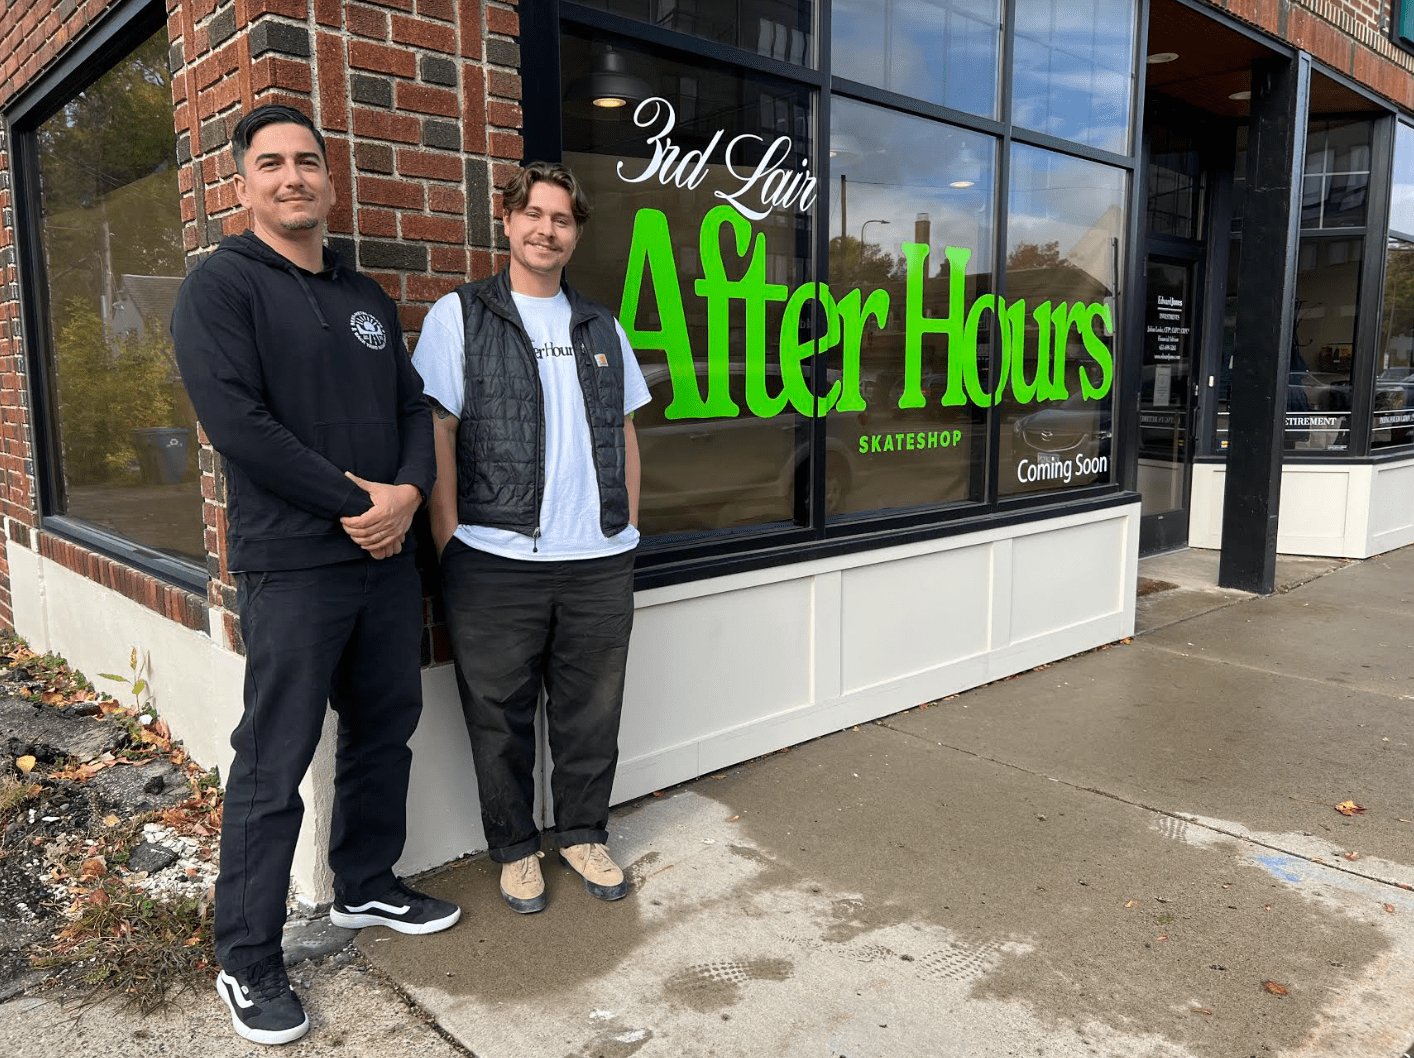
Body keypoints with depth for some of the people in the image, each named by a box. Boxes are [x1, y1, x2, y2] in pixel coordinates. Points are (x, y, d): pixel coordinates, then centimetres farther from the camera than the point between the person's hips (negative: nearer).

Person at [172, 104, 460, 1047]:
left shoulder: (367, 297, 16)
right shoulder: (222, 286, -4)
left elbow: (414, 407, 12)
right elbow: (237, 422, -16)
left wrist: (408, 491, -8)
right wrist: (356, 499, -15)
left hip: (388, 554, 7)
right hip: (292, 567, -6)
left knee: (385, 730, 15)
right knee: (274, 764, 0)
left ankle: (367, 887, 35)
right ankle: (248, 960, 16)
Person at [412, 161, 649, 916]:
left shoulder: (602, 327, 15)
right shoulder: (459, 316, 1)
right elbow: (435, 433, -3)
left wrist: (628, 526, 11)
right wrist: (449, 546, -8)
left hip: (600, 560, 4)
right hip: (496, 562, -3)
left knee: (591, 711, 12)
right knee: (501, 717, 8)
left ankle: (583, 833, 31)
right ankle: (515, 847, 27)